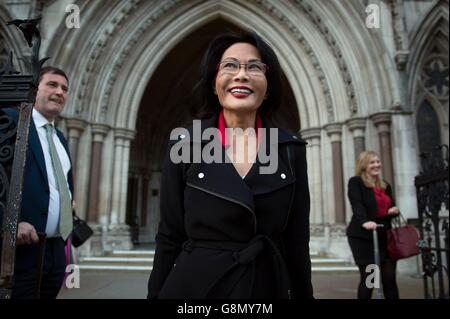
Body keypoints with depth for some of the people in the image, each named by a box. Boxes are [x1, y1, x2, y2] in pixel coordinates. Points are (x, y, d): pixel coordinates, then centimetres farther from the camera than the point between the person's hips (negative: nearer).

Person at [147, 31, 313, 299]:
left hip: (269, 285, 2)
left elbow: (297, 240, 1)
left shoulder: (291, 149, -3)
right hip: (195, 285, -1)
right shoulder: (184, 144, -7)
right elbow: (169, 236, -3)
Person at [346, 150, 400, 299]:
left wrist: (394, 211, -1)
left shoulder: (385, 185, 16)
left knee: (389, 277, 5)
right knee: (368, 277, -3)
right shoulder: (356, 182, -3)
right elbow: (357, 204, -19)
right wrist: (364, 222, -36)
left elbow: (390, 208, 23)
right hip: (362, 236, -6)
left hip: (384, 236, 6)